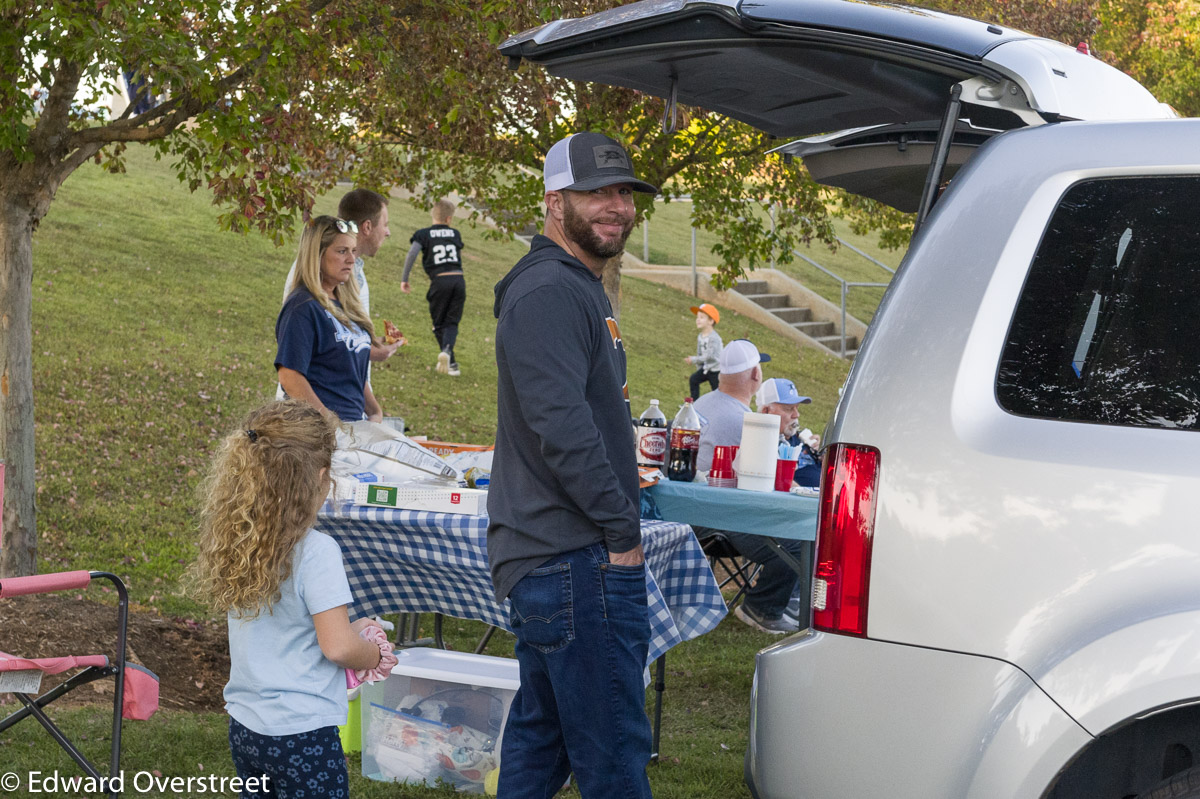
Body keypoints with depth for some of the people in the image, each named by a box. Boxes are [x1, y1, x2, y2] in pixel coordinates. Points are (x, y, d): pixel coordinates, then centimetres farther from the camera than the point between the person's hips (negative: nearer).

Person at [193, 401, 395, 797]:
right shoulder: (316, 552, -19)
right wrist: (379, 656, 2)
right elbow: (338, 648, -18)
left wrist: (348, 629, 18)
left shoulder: (237, 542, 3)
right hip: (302, 733, -7)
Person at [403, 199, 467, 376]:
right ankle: (447, 350, -21)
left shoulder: (423, 234, 5)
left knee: (439, 324, 11)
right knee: (452, 322, 7)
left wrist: (404, 279, -4)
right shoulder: (455, 234, 15)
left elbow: (412, 253, -8)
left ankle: (451, 363, 7)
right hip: (459, 279, 2)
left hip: (440, 280, -2)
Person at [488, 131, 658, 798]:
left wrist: (617, 512, 18)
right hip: (577, 564, -11)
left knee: (541, 739, 16)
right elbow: (560, 425, -24)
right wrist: (622, 529, -18)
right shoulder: (548, 292, -15)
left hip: (548, 560, 11)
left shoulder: (580, 288, 20)